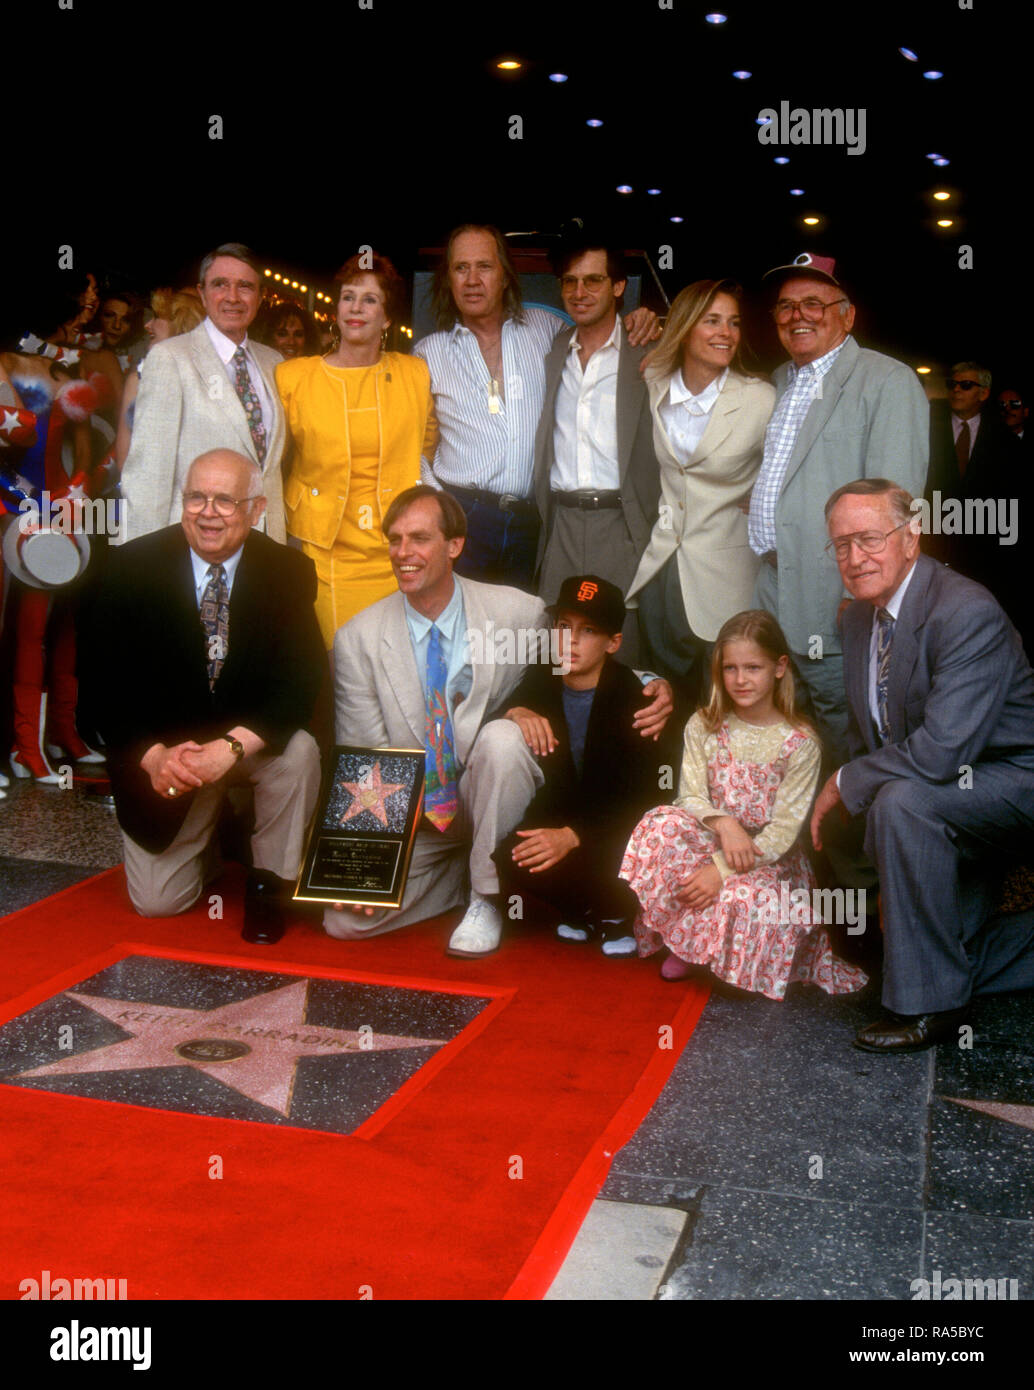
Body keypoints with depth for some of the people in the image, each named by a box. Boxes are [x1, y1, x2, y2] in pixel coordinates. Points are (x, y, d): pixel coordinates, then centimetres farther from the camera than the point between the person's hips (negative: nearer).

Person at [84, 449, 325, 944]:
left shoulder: (288, 571, -10)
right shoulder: (132, 566, -10)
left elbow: (301, 679, -19)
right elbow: (107, 679, -10)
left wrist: (232, 746, -35)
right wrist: (152, 755, -27)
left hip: (253, 740, 0)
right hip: (163, 749, 0)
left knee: (299, 751, -34)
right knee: (157, 903, -1)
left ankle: (267, 883, -9)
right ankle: (206, 827, 32)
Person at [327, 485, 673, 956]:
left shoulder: (517, 613, -8)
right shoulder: (358, 639, -5)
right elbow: (361, 763, -3)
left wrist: (652, 690, -21)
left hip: (488, 805, -2)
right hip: (410, 821, 2)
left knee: (502, 736, -32)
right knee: (346, 917, -16)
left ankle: (488, 896, -14)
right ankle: (463, 874, 11)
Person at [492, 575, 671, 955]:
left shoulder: (633, 698, -14)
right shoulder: (541, 679, 1)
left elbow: (642, 799, -20)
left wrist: (572, 836, -34)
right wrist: (515, 713, -19)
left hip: (609, 835, -4)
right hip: (554, 822, 4)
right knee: (502, 859, -25)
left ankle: (614, 913, 1)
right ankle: (584, 913, 3)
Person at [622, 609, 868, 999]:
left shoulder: (800, 743, -11)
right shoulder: (704, 727, -1)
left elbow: (785, 828, -13)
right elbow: (690, 797, -4)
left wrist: (722, 868, -22)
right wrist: (724, 823, -27)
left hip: (770, 856, -3)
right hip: (711, 838, 3)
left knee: (746, 896, -36)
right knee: (663, 824, -29)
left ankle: (699, 941, 2)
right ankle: (680, 939, -9)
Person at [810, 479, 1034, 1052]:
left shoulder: (968, 613, -26)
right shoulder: (860, 617, 1)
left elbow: (940, 753, -35)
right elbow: (868, 737, 9)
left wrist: (844, 784, -20)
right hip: (950, 799, 9)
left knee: (902, 801, -34)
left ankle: (930, 1004, -22)